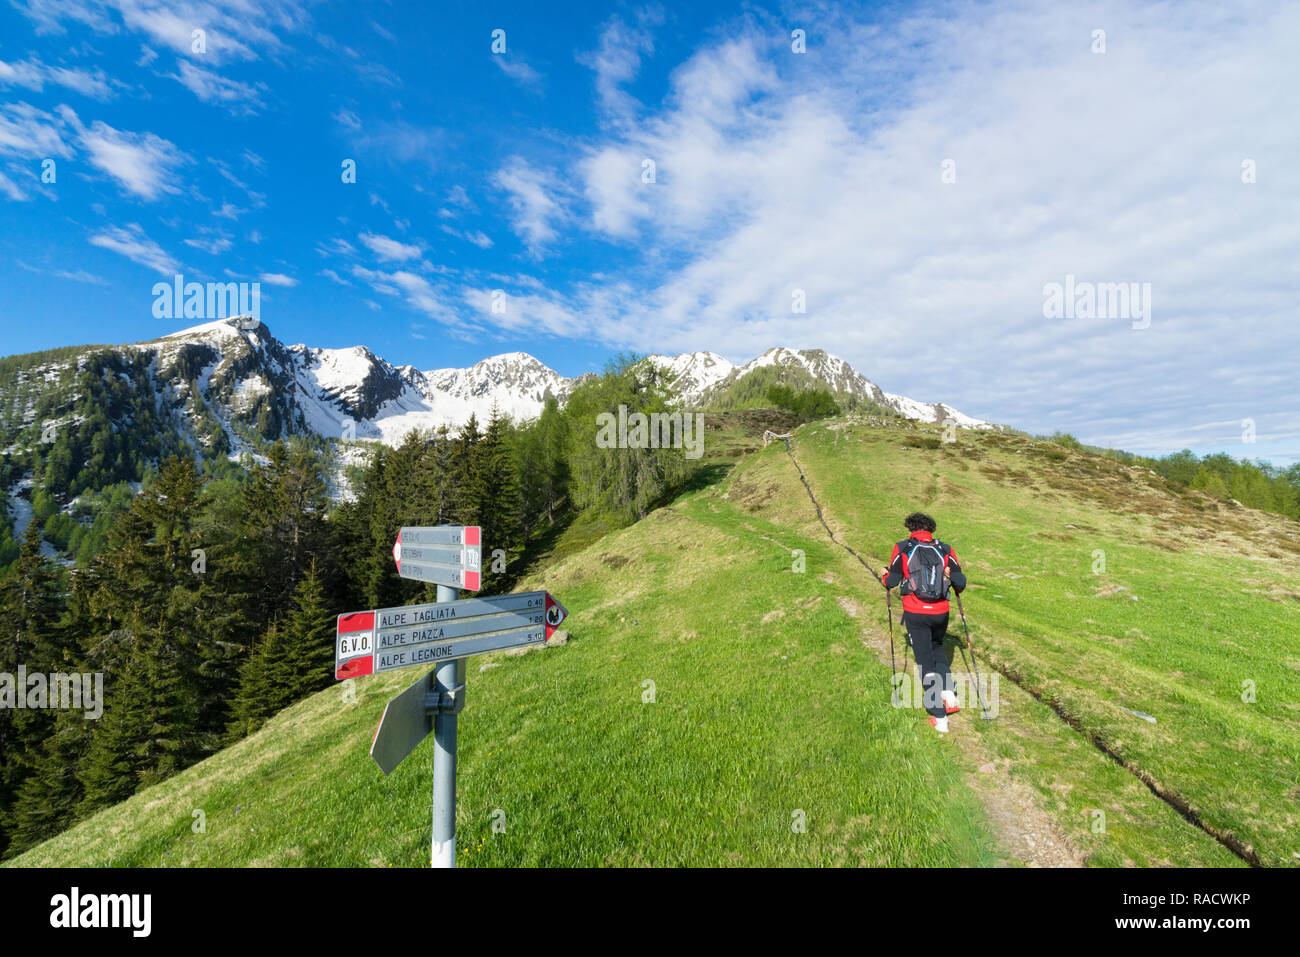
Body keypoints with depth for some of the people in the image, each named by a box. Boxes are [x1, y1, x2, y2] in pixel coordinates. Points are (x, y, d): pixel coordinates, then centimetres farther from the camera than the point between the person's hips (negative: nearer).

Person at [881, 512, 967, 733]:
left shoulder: (902, 548, -5)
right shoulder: (945, 550, 1)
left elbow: (892, 582, -4)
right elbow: (960, 582, 0)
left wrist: (884, 576, 19)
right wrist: (957, 586, 24)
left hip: (915, 615, -3)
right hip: (940, 613, 3)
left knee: (925, 663, 6)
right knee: (936, 648, 31)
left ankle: (940, 718, 11)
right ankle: (949, 694, 15)